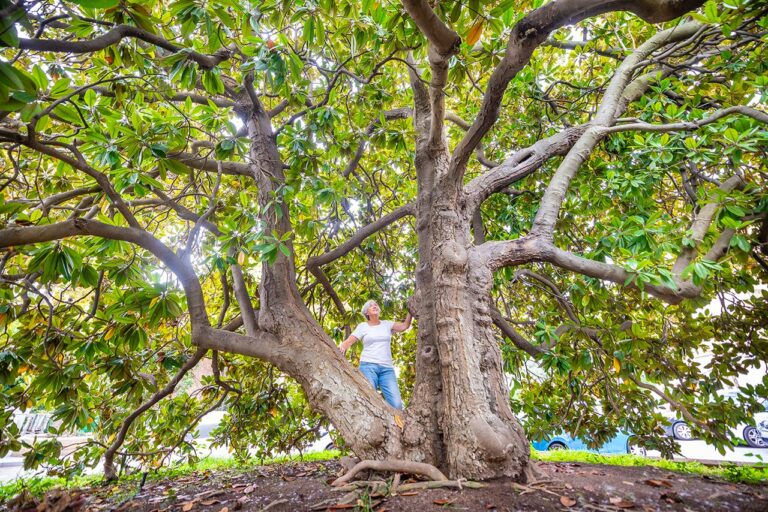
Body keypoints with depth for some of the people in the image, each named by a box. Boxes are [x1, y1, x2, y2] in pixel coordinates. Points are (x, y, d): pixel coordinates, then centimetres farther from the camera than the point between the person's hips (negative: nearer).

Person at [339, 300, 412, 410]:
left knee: (397, 404, -13)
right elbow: (349, 341, 1)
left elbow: (404, 326, 3)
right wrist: (342, 346, -21)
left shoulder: (387, 324, 15)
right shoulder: (363, 326, 10)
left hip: (387, 368, 2)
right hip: (368, 366, -2)